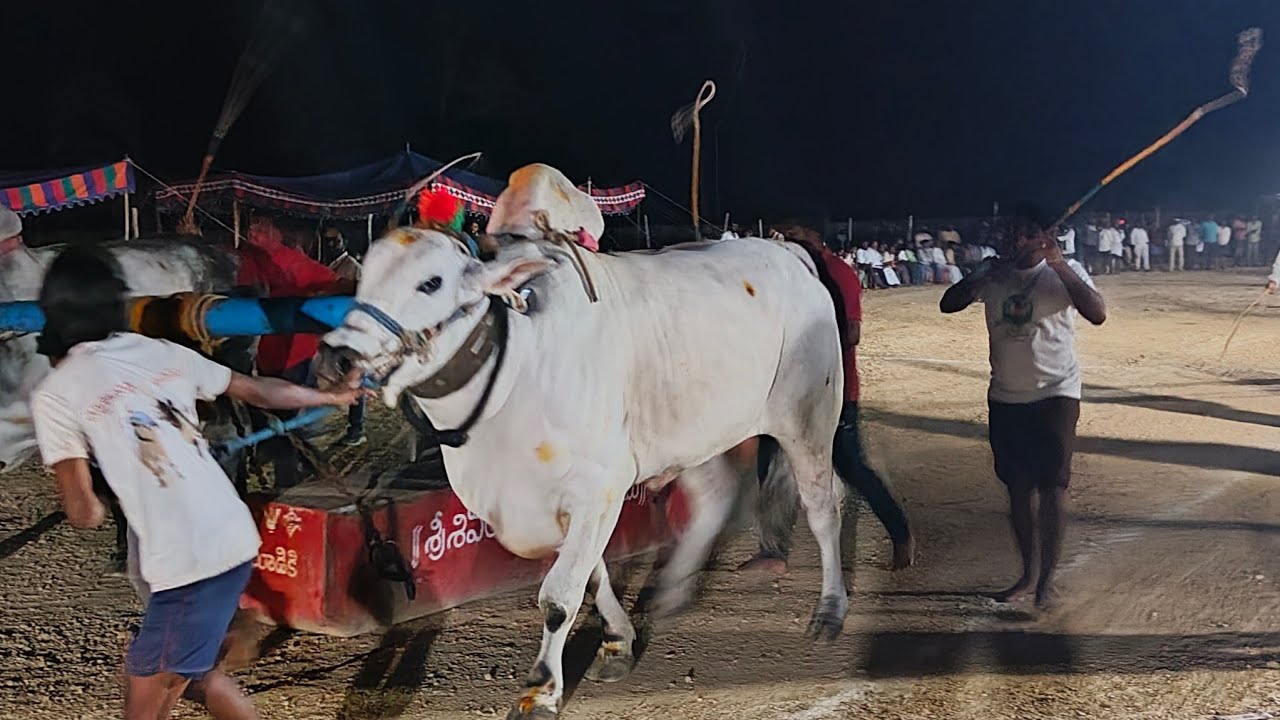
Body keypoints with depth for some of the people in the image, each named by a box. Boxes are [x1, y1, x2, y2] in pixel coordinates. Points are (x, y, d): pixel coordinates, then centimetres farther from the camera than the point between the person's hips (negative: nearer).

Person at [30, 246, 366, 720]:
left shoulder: (54, 395, -6)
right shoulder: (161, 353, 10)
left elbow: (84, 514, -8)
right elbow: (258, 391, 22)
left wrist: (89, 506, 17)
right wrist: (335, 397, 38)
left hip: (185, 562, -7)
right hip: (233, 538, 7)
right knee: (193, 671, 27)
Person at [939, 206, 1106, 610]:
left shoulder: (1064, 272, -7)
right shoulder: (994, 275, 4)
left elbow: (1097, 314, -22)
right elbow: (948, 305, -1)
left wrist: (1060, 266, -29)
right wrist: (984, 275, -17)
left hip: (1055, 395, -4)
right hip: (1005, 398, 4)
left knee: (1052, 487, -3)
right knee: (1017, 487, 12)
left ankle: (1047, 580, 6)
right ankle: (1026, 574, 25)